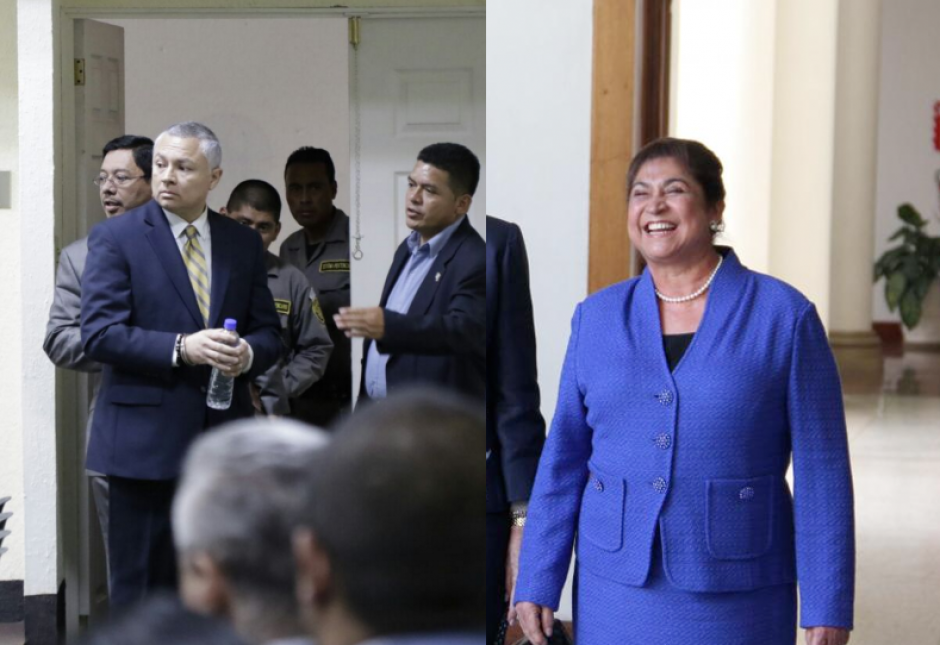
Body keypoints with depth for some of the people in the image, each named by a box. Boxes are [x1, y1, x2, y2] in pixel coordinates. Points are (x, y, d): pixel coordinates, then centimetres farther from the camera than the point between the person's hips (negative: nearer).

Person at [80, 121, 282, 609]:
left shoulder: (243, 244, 11)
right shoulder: (115, 238, -2)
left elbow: (268, 331, 12)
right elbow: (98, 334, -10)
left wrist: (248, 353, -11)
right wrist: (180, 349, -21)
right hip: (146, 440, -4)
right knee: (142, 589, 2)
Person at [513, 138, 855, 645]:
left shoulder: (785, 317, -5)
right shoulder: (597, 318, 5)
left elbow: (822, 470, -5)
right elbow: (564, 458, 7)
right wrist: (537, 584, 3)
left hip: (735, 598, -3)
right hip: (617, 592, 3)